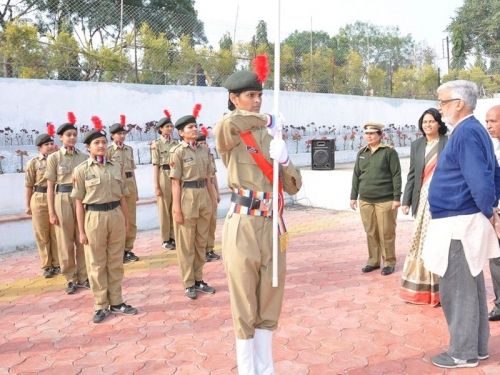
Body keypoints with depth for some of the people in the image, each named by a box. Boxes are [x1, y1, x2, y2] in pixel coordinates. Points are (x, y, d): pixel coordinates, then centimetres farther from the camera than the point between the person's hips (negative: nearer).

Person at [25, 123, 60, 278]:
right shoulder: (33, 163, 1)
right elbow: (29, 185, 1)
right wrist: (27, 205, -1)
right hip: (39, 200, -1)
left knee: (56, 233, 7)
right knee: (42, 234, 5)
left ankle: (57, 263, 19)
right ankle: (47, 265, 15)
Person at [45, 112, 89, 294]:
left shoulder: (83, 157, 7)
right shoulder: (54, 158, 0)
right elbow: (50, 187, -1)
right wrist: (51, 212, -6)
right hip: (63, 201, -2)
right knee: (66, 243, 4)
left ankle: (83, 277, 20)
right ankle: (71, 279, 17)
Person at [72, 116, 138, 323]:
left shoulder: (117, 166, 6)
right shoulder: (81, 170, -3)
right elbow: (79, 203, -3)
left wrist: (127, 221, 11)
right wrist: (81, 230, -5)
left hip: (116, 216, 3)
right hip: (94, 217, -3)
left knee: (116, 262, 11)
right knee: (96, 264, 7)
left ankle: (116, 302, 24)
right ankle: (100, 305, 19)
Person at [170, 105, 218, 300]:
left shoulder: (204, 150, 10)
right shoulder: (178, 152, -7)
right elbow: (176, 182, -10)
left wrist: (213, 200, 12)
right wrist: (177, 208, -14)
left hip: (203, 197, 6)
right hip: (187, 198, -6)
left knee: (201, 241, 14)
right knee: (186, 243, 5)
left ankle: (199, 280, 26)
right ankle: (189, 284, 16)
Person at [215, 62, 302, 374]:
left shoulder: (270, 136, 11)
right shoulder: (230, 136, -4)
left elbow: (294, 186, 10)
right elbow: (230, 122, -32)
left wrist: (284, 160, -11)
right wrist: (266, 120, -13)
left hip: (272, 224, 5)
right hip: (243, 226, -5)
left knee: (270, 306, 16)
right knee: (245, 309, 7)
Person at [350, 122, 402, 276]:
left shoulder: (389, 152, -3)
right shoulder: (361, 153, 12)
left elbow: (396, 176, -6)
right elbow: (356, 175, 15)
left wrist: (397, 198, -11)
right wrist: (353, 196, 11)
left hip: (385, 200, -4)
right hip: (365, 200, 5)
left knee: (386, 233, 1)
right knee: (371, 232, 9)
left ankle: (389, 262, 15)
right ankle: (373, 261, 22)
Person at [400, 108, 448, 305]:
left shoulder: (449, 143, -2)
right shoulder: (416, 145, 11)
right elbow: (412, 175, 11)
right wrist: (406, 201, 6)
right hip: (422, 200, 4)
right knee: (422, 242, 7)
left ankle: (439, 289, 9)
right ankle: (421, 288, 17)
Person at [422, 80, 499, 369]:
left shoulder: (465, 132, -18)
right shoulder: (474, 130, 14)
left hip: (458, 224, -10)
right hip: (465, 221, 10)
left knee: (456, 290, 0)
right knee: (471, 287, 17)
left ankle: (463, 353, 12)